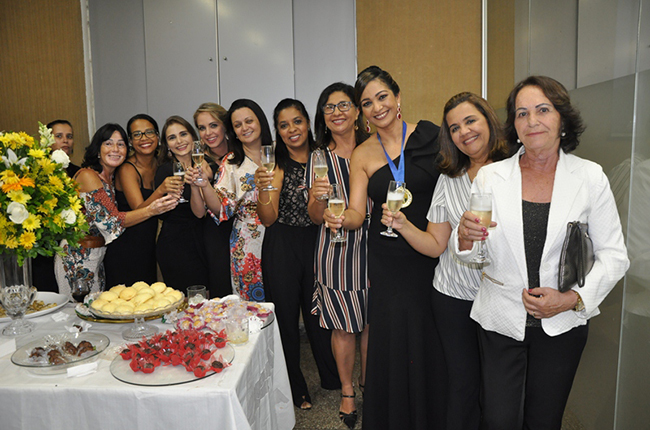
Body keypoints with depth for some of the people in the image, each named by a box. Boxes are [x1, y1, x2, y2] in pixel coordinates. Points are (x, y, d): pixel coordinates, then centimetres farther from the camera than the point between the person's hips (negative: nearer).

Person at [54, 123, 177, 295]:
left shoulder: (109, 178, 7)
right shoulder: (87, 175, -18)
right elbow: (110, 221, -24)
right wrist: (150, 211, -36)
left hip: (97, 257, 8)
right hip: (78, 259, -8)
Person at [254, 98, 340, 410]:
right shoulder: (277, 164, -7)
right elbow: (268, 220, -16)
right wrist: (263, 191, -33)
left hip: (316, 242, 2)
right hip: (282, 247, -2)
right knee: (286, 316, 8)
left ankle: (332, 378, 39)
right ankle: (295, 388, 29)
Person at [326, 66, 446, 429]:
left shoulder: (430, 136, -2)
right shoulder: (363, 155, 6)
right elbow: (357, 213, 1)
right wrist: (341, 218, -21)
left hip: (430, 253, -2)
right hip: (386, 261, 2)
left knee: (432, 342, 5)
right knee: (392, 343, 5)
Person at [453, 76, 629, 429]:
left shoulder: (590, 177, -4)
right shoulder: (489, 177, -4)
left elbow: (614, 256, -1)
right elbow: (466, 252, 1)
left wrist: (572, 298, -14)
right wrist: (464, 237, -23)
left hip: (562, 324, 1)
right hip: (500, 320, 0)